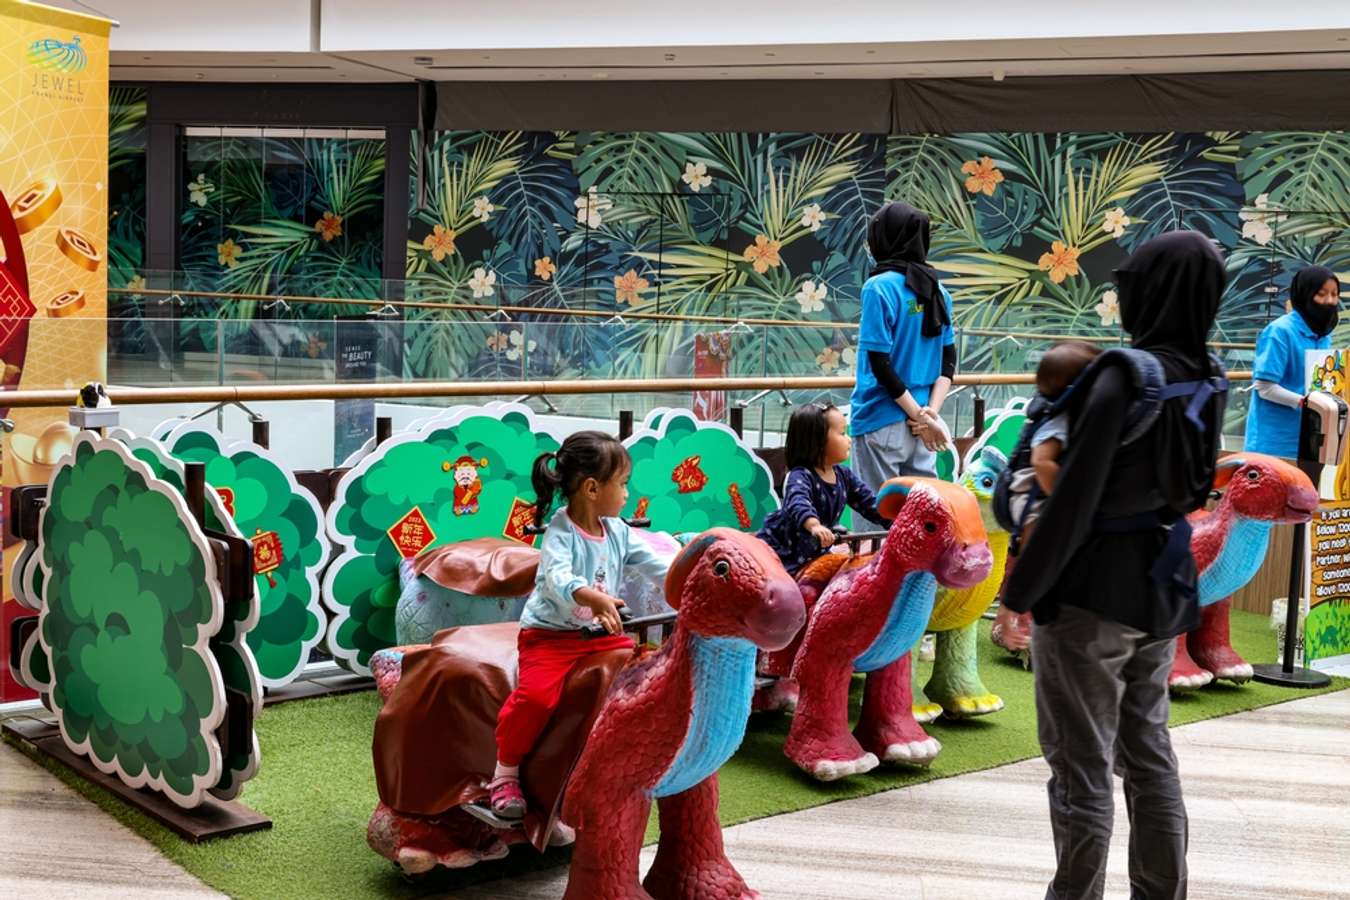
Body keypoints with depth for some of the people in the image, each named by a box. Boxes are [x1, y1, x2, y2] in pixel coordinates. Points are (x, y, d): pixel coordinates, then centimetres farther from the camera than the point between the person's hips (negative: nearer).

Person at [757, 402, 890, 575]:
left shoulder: (844, 476, -1)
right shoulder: (800, 477, -27)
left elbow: (870, 503, 4)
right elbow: (798, 504, -47)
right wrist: (814, 525, -68)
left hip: (814, 550, 8)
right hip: (780, 552, -7)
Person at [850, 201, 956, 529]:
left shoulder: (880, 287, -11)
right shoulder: (937, 290, 9)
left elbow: (880, 363, -15)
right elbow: (948, 359, 8)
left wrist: (921, 417, -11)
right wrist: (931, 411, -2)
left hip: (883, 422, -6)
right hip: (920, 420, 6)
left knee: (878, 515, 0)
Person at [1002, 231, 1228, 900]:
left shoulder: (1124, 377, -21)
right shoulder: (1207, 382, 2)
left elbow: (1073, 499, -20)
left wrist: (1021, 588, -10)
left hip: (1094, 592, -8)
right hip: (1163, 587, 8)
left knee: (1080, 765, 5)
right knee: (1148, 754, 19)